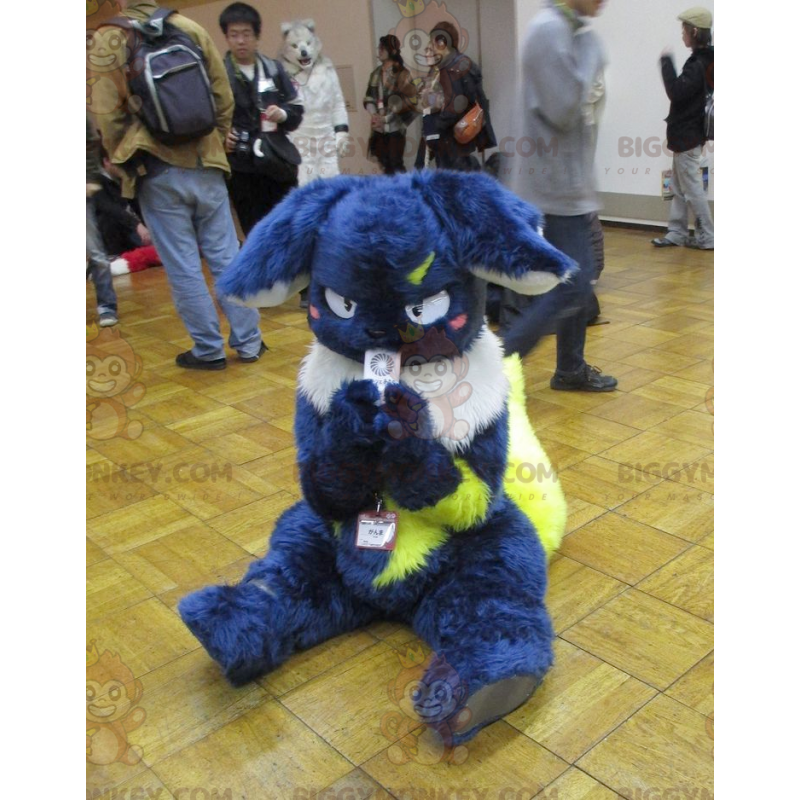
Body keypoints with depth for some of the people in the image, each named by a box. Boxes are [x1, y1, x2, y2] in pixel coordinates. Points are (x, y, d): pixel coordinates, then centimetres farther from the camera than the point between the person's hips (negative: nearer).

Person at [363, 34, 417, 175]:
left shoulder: (402, 73, -5)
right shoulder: (376, 73, 12)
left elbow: (408, 101, -12)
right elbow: (368, 98, 12)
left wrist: (386, 118, -13)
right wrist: (374, 114, -9)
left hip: (395, 126, -5)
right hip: (379, 128, 5)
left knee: (395, 163, -9)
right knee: (384, 164, 8)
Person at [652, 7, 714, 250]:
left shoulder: (698, 65, -18)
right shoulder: (703, 61, 11)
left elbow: (676, 92, -27)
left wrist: (667, 61, -20)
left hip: (687, 136, -10)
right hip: (686, 133, 10)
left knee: (692, 189, -3)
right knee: (679, 188, 13)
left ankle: (707, 237, 3)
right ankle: (677, 233, 19)